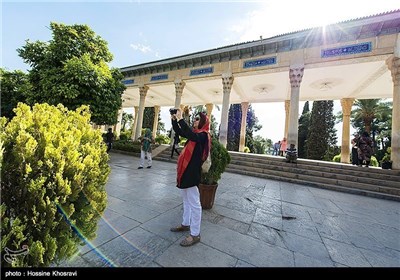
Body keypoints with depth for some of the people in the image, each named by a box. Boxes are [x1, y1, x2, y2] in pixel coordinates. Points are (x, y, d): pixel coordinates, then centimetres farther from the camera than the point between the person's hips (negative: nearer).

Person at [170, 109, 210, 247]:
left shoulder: (203, 135, -12)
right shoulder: (195, 133, 13)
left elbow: (190, 135, -32)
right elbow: (179, 132, 16)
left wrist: (180, 118, -26)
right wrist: (174, 119, 2)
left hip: (193, 171, -9)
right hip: (185, 170, 9)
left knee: (194, 203, 2)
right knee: (186, 201, 21)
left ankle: (195, 234, 16)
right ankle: (185, 224, 39)